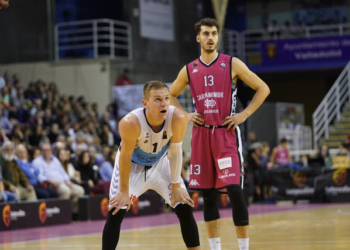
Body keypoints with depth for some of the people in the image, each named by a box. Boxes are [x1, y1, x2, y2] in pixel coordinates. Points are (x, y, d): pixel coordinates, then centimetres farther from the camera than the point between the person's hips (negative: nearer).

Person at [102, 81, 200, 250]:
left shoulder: (178, 119, -31)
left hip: (160, 163, 3)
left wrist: (176, 185, -10)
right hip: (132, 165, -3)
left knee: (185, 209, -3)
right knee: (115, 213, -11)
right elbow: (125, 157, -24)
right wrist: (124, 191, -15)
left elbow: (174, 152, -16)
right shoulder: (130, 123, -38)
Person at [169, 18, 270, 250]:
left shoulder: (232, 64, -1)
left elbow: (263, 89, 2)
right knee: (208, 194, 7)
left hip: (227, 134, -3)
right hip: (202, 135, 4)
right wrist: (185, 115, 7)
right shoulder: (189, 70, 7)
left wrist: (244, 114, -6)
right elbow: (171, 95, 23)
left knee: (235, 190, -13)